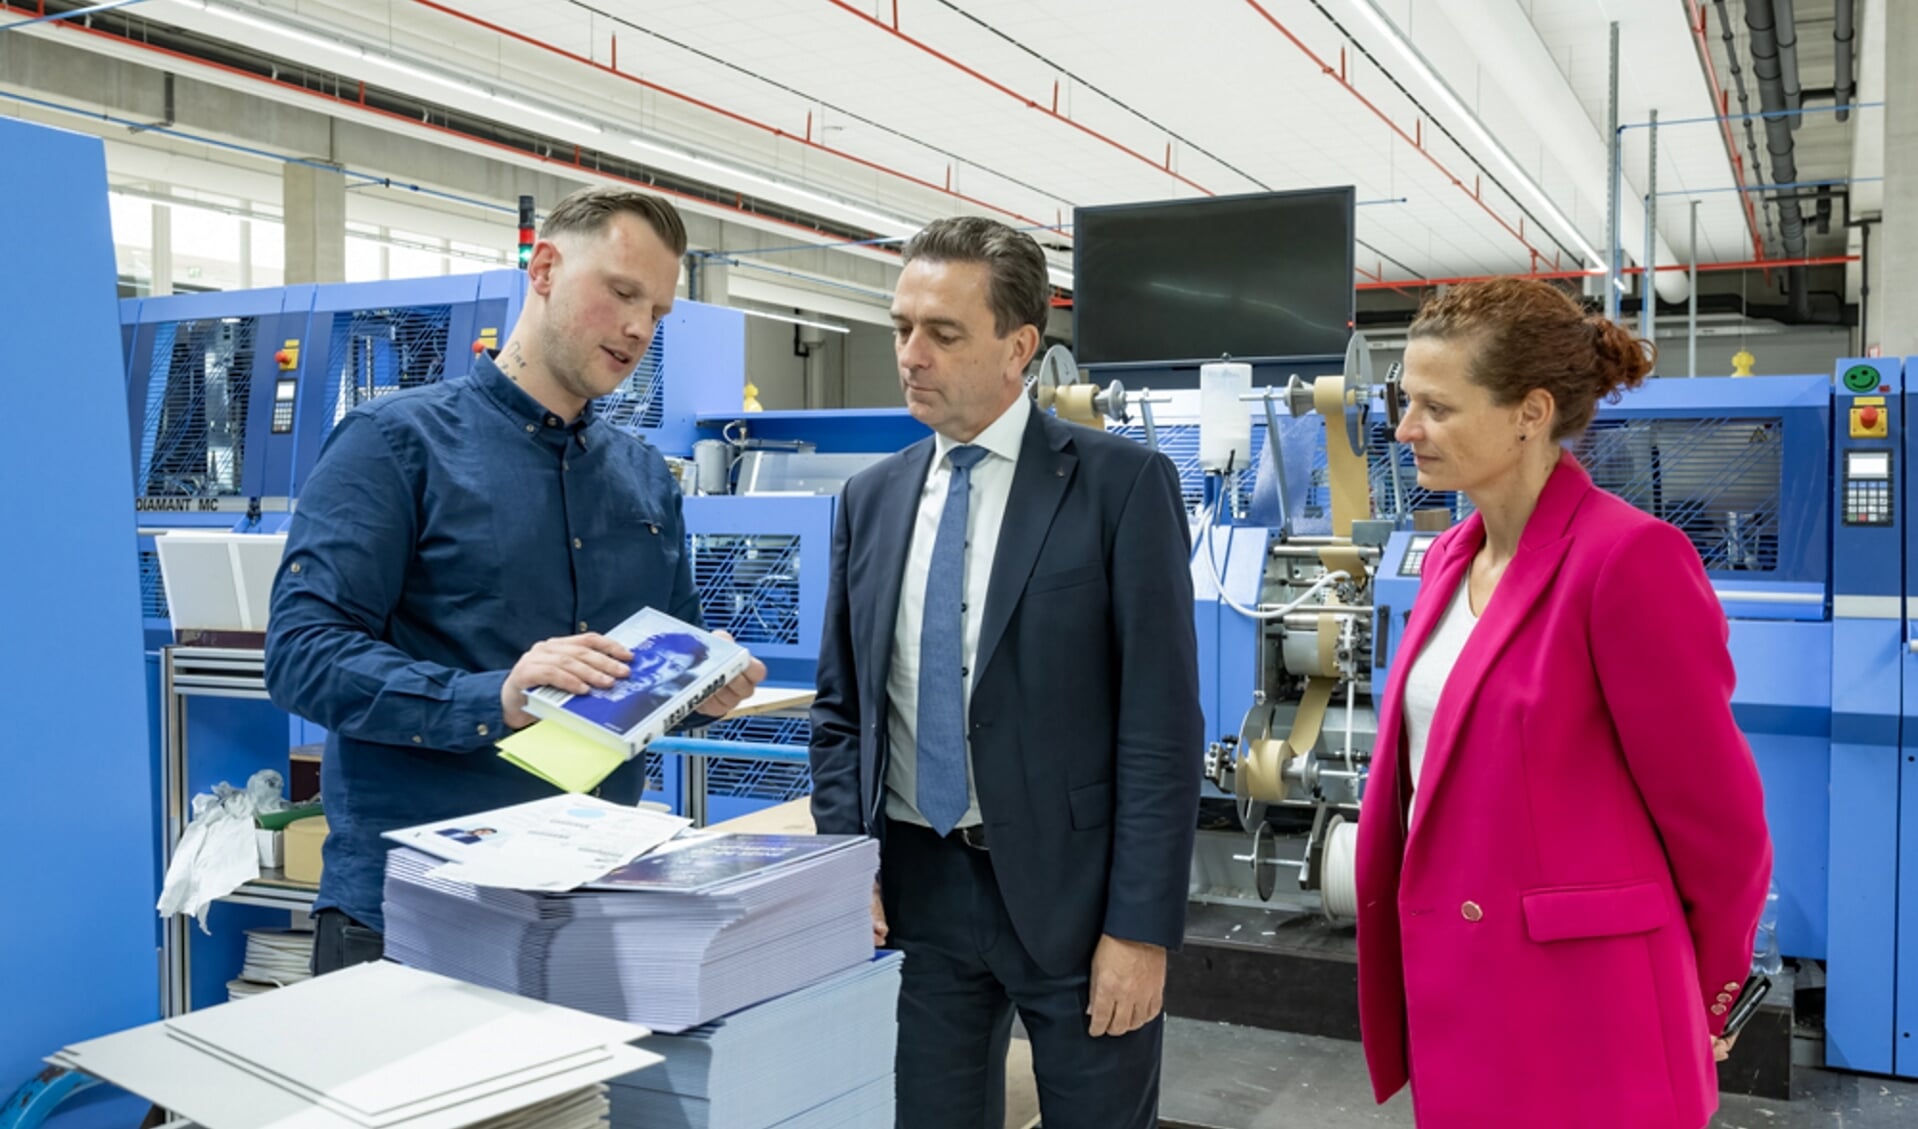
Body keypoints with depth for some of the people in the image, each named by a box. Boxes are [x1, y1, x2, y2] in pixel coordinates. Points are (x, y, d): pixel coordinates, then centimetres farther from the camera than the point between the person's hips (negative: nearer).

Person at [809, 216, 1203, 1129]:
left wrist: (1141, 925, -13)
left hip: (1071, 886, -3)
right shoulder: (872, 497, 7)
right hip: (915, 890, 4)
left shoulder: (1123, 484, -7)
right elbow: (840, 708, 12)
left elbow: (1162, 722, -10)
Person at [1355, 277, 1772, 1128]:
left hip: (1578, 1015, -7)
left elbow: (1717, 818, -11)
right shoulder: (1452, 558, 6)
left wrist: (1698, 998, 3)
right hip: (1452, 996, 7)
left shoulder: (1628, 557, -18)